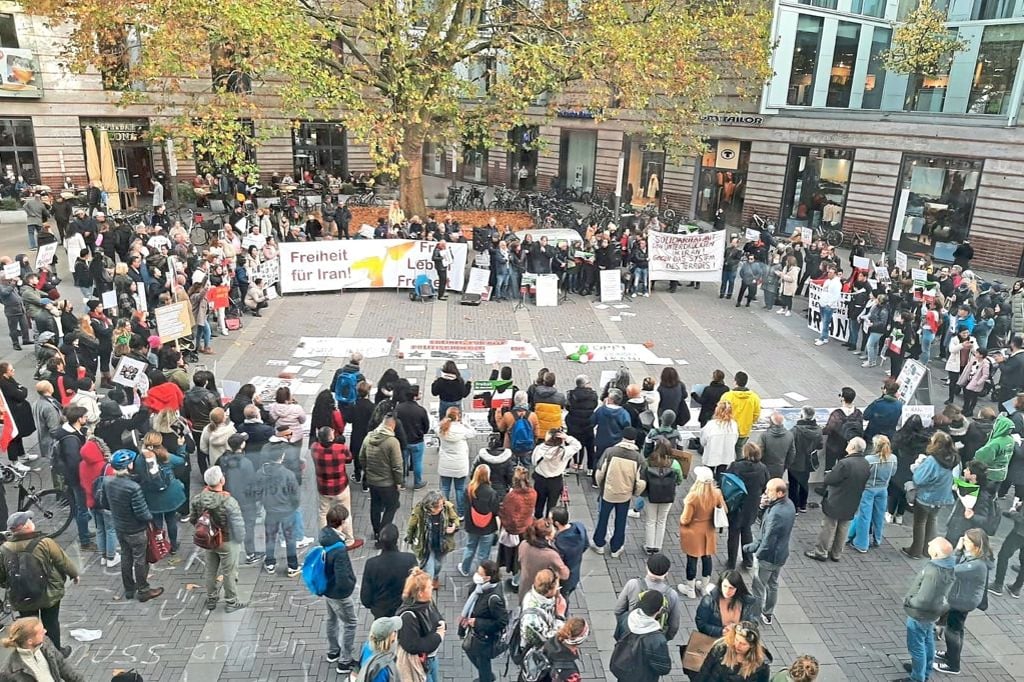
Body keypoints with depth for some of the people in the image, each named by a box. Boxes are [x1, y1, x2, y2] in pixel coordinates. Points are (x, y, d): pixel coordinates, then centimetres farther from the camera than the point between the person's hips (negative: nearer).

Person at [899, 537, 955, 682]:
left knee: (916, 647, 11)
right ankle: (925, 669, 48)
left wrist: (908, 601, -17)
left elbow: (923, 600, -33)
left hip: (920, 616, -9)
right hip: (932, 611, 9)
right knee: (927, 642, 28)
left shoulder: (933, 573, -39)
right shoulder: (949, 564, -12)